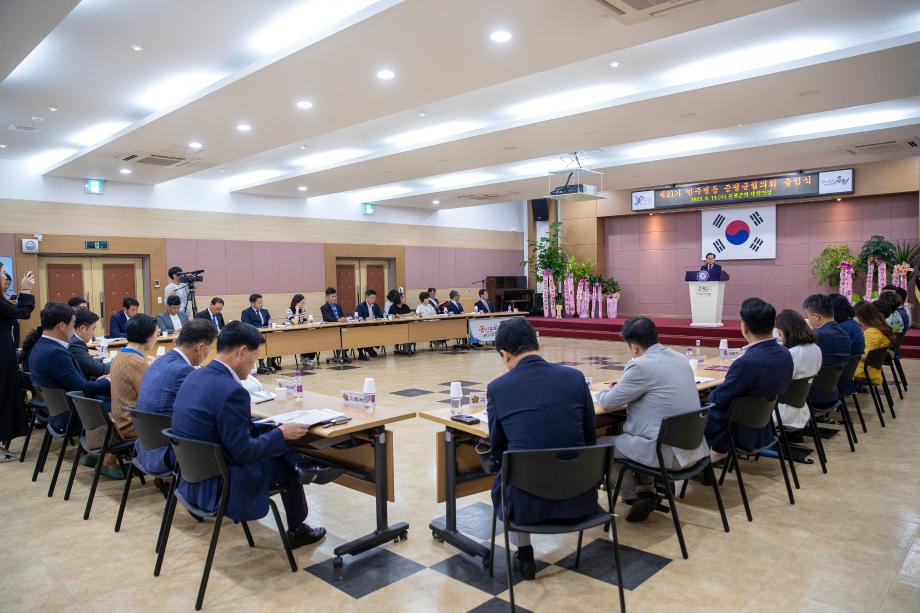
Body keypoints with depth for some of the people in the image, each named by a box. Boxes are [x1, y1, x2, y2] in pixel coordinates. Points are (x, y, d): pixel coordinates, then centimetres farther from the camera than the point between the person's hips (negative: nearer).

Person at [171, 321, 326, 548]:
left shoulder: (195, 376, 1)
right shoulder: (231, 392, -28)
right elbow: (243, 453, -23)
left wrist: (272, 429, 10)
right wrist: (281, 433, -10)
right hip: (215, 486, -8)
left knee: (278, 449, 21)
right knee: (286, 460, 11)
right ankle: (297, 530, 31)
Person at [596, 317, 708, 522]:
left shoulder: (641, 366, -17)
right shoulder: (679, 357, 8)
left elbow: (607, 403, -6)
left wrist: (604, 391, 16)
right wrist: (622, 387, 25)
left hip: (668, 452, -9)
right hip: (692, 447, 9)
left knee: (602, 444, 6)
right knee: (625, 431, 26)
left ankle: (634, 496, 17)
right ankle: (646, 491, 23)